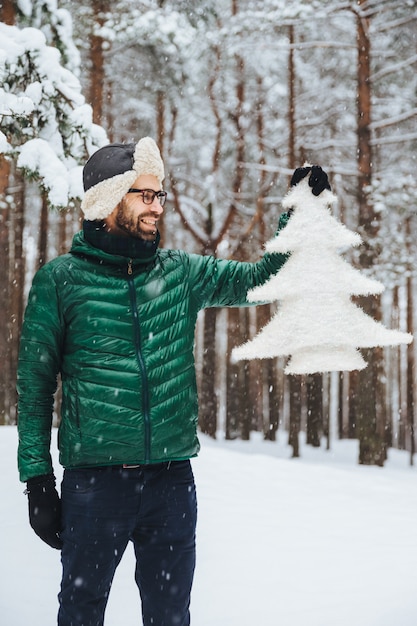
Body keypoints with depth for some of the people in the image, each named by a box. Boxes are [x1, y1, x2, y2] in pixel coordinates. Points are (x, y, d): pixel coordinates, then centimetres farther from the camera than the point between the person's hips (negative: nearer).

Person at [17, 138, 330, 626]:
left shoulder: (180, 273, 7)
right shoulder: (61, 279, -2)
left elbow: (258, 278, 10)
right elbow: (35, 385, -1)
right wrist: (37, 479, -3)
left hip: (171, 480, 3)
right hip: (93, 482, -3)